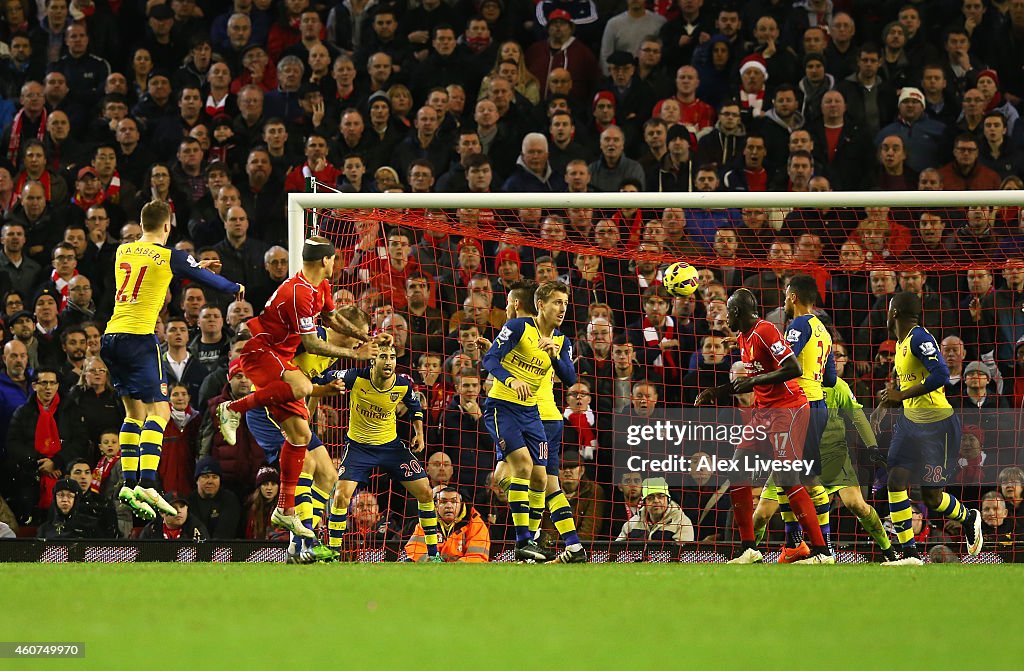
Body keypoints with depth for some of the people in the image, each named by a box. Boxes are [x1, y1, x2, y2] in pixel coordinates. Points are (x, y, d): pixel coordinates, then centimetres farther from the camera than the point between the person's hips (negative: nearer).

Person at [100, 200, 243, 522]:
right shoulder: (169, 256, -2)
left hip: (111, 337, 7)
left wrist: (194, 267, 48)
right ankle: (146, 484, -22)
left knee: (135, 412, 15)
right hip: (139, 338, -7)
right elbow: (205, 278, 13)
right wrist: (236, 288, 35)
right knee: (159, 410, -7)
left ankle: (129, 484, 7)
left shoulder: (123, 251, 15)